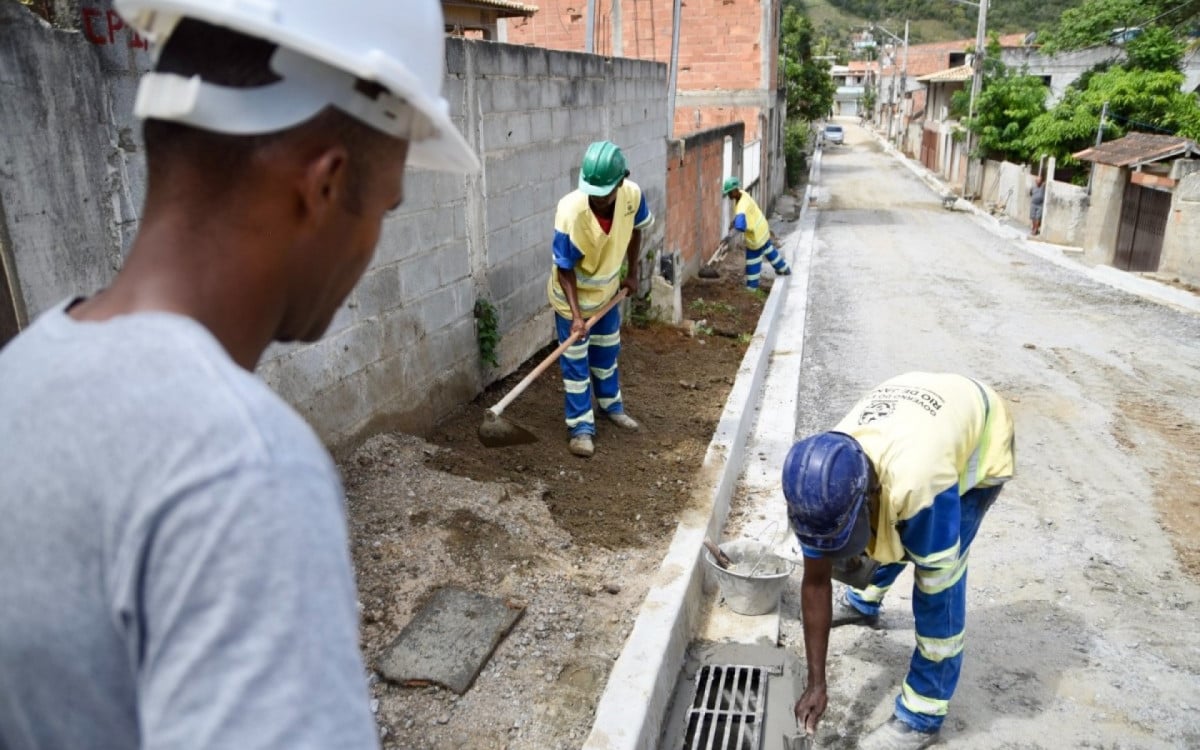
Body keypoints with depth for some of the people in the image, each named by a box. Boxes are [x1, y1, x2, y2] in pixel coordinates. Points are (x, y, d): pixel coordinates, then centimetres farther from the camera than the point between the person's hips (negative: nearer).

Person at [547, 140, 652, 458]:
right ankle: (581, 426, 16)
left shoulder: (632, 195, -22)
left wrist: (632, 274, 6)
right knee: (575, 362, 4)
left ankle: (611, 404, 43)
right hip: (573, 295, -4)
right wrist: (576, 315, -30)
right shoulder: (570, 211, -34)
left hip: (607, 290, 5)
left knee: (607, 353, 22)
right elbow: (564, 269, -25)